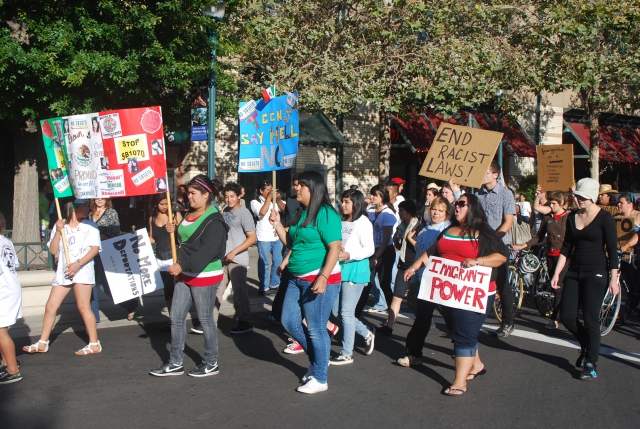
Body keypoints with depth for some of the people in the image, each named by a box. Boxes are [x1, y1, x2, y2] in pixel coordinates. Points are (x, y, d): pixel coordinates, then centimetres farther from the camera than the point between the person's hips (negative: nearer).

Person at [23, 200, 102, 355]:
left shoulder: (90, 225, 3)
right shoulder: (60, 225, 12)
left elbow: (95, 248, -7)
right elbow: (53, 250, 6)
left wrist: (78, 264, -17)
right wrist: (58, 232, -7)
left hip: (82, 270, -4)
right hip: (62, 271, 4)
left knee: (83, 307, -9)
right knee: (50, 306, 6)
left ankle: (94, 344, -2)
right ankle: (42, 343, 17)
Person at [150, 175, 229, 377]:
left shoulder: (214, 221, -17)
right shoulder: (190, 215, 11)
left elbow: (207, 251, -27)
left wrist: (182, 265, -32)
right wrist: (174, 230, 3)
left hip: (205, 277, -9)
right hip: (185, 275, 9)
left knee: (205, 319, 3)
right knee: (176, 318, 10)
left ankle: (211, 363, 18)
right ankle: (175, 363, 19)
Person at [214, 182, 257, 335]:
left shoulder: (244, 213, -9)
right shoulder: (225, 211, 11)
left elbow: (252, 238, -15)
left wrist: (234, 252, -18)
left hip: (237, 260, -7)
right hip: (223, 258, 7)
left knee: (239, 292, 0)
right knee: (215, 290, 8)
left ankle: (246, 323, 13)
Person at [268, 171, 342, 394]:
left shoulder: (325, 214, -15)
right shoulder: (301, 213, 12)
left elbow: (335, 248, -20)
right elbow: (291, 244, 18)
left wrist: (323, 278, -27)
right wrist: (277, 224, 7)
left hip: (320, 279, -9)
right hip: (297, 279, 9)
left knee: (316, 329, 0)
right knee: (289, 322, 13)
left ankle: (319, 379, 14)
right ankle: (319, 358, 31)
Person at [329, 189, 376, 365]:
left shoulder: (363, 223, -8)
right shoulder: (341, 222, 14)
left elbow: (369, 249, -13)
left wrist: (349, 255, -25)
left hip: (355, 270, -8)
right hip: (339, 269, 8)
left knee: (346, 312, -4)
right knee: (337, 311, 10)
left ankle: (347, 354, 7)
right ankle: (367, 333, 30)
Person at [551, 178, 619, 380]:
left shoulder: (604, 218, -8)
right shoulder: (572, 217, 8)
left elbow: (612, 250, -8)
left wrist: (613, 278, -12)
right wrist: (557, 273, 8)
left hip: (596, 274, -6)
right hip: (574, 272, 6)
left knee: (590, 320, -3)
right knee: (566, 317, 3)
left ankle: (591, 364, 10)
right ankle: (587, 346, 30)